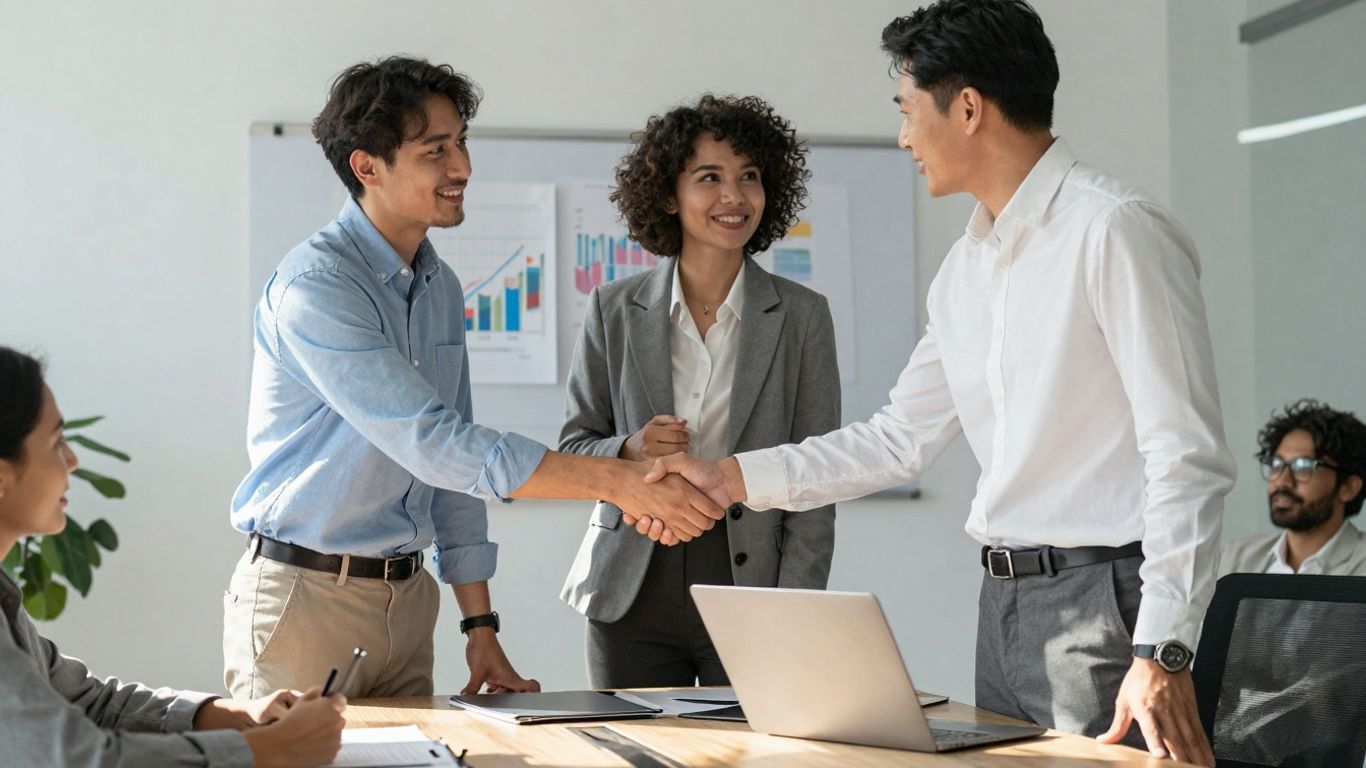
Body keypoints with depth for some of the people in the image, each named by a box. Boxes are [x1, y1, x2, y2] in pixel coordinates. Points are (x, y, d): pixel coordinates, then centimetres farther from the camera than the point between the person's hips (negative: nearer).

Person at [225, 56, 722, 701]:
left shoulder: (441, 290, 10)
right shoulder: (314, 286, -18)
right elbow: (430, 443, -26)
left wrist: (480, 625, 10)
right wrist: (621, 483, -29)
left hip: (405, 595, 7)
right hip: (306, 594, -7)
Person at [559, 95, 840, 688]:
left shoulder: (802, 317, 3)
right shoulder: (614, 310, 6)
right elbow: (572, 449, 10)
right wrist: (630, 452, -13)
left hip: (749, 583, -1)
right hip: (635, 593, 1)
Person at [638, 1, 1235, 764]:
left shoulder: (1113, 230, -12)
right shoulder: (967, 265, 14)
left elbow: (1188, 457, -16)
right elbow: (902, 439, 18)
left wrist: (1162, 655, -21)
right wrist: (732, 478, 12)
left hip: (1101, 595, -8)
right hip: (1004, 598, 8)